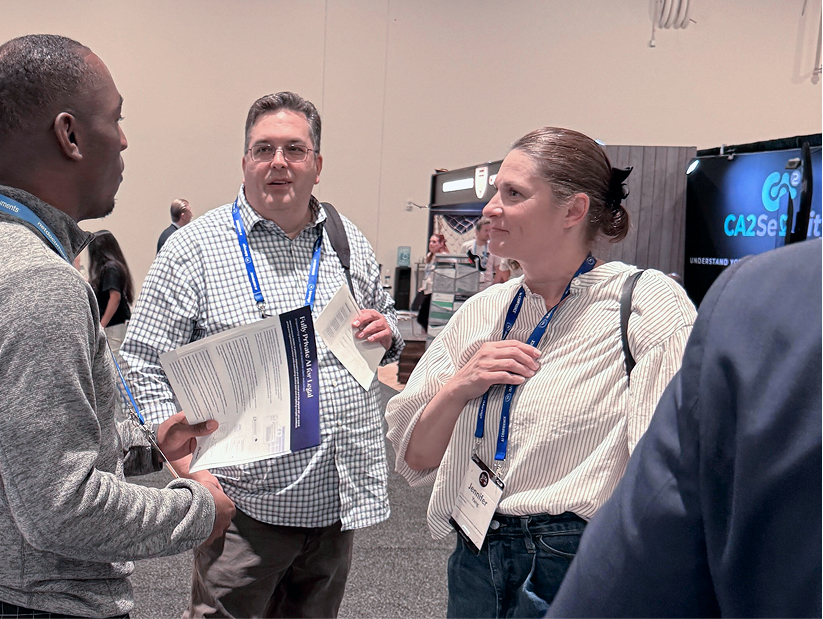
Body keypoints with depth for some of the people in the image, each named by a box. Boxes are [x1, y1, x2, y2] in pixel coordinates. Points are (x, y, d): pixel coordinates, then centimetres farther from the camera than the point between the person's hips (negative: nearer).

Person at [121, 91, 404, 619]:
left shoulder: (350, 241, 8)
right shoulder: (195, 248, -6)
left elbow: (388, 323, 22)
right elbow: (146, 367, -7)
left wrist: (386, 333, -3)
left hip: (340, 499, 5)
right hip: (248, 501, -4)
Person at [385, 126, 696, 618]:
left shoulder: (648, 306, -11)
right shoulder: (480, 313, 6)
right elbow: (415, 458, 7)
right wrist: (459, 387, -8)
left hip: (577, 572, -4)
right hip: (475, 564, 5)